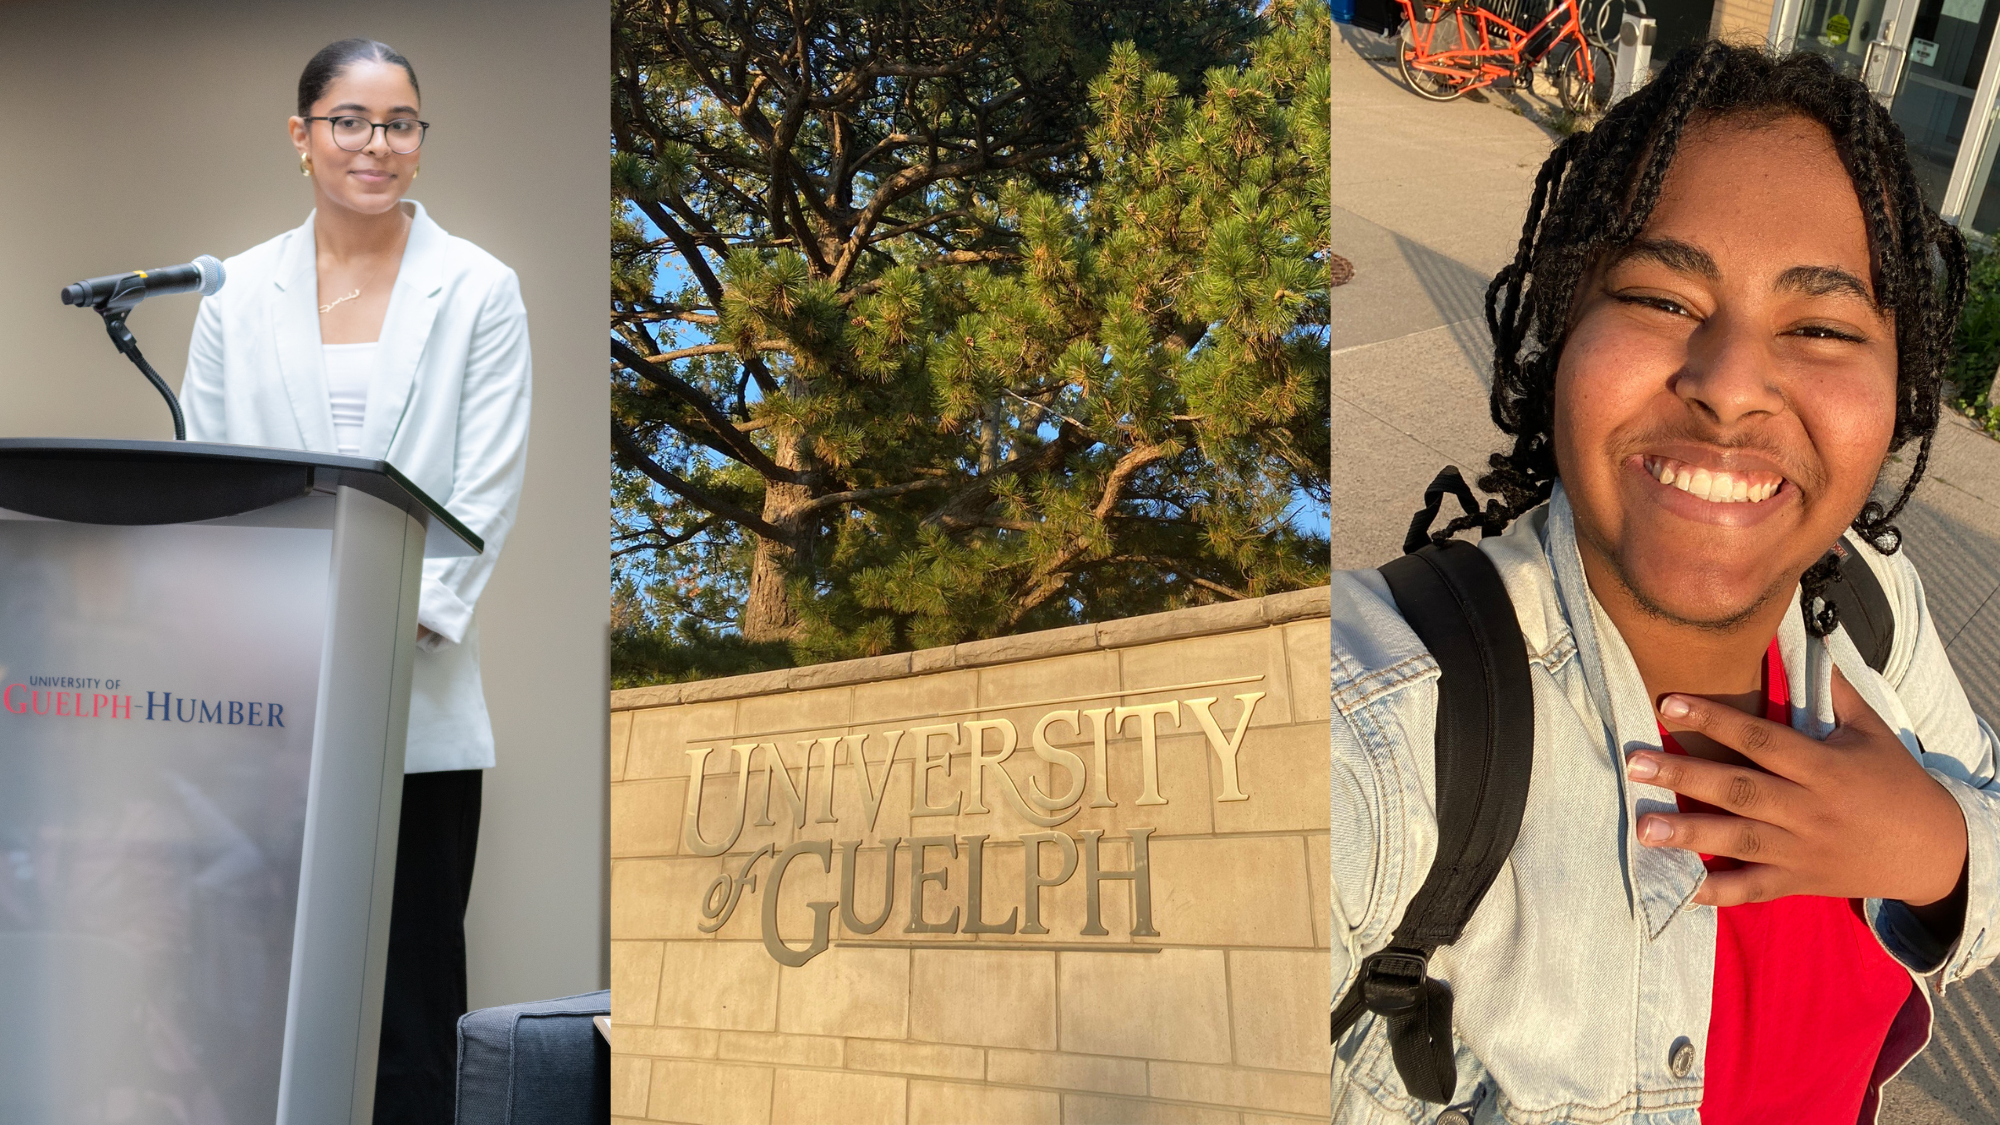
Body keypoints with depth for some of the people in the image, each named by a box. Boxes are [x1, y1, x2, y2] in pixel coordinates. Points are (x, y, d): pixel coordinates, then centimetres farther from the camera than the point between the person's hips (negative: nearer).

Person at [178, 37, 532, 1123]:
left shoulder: (480, 291, 5)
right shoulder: (239, 290, 12)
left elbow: (486, 493, -2)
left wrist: (400, 617, -14)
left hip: (413, 698, -2)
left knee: (409, 993, 1)